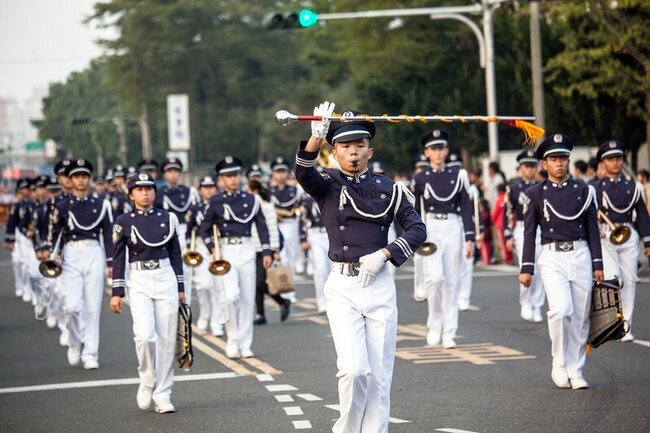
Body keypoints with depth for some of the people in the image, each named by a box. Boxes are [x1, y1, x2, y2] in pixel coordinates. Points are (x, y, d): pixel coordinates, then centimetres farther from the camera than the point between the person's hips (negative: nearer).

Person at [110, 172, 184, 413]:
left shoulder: (167, 218, 6)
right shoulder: (123, 222, -1)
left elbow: (176, 254, 11)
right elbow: (118, 259, 0)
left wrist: (180, 288, 10)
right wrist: (117, 292, -5)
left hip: (166, 278, 3)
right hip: (138, 281, -2)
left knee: (167, 338, 1)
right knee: (144, 335, -17)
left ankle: (162, 394, 9)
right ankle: (146, 382, 7)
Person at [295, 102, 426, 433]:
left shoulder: (388, 189, 7)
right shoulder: (327, 185, 2)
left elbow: (417, 229, 5)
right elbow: (303, 172, -19)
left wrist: (383, 253, -9)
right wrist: (316, 137, -37)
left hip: (380, 284, 2)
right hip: (342, 286, -2)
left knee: (379, 374, 3)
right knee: (354, 369, -14)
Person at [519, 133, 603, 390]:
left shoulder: (583, 191, 7)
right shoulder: (535, 194, 2)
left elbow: (592, 229, 10)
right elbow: (529, 233, 4)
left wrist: (598, 264, 5)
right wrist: (526, 269, 0)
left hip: (580, 255, 3)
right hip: (552, 258, -2)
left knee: (580, 317, 3)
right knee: (561, 309, -21)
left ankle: (575, 372, 13)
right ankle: (559, 365, -4)